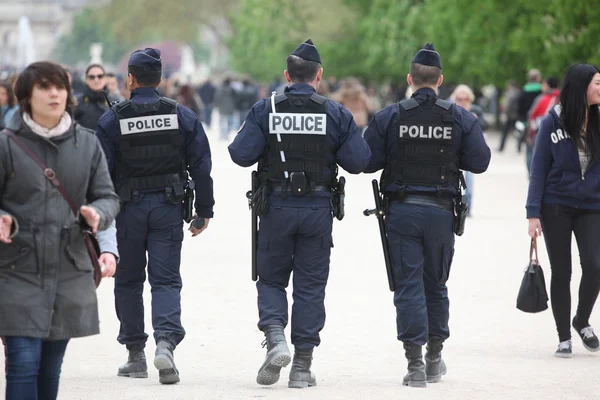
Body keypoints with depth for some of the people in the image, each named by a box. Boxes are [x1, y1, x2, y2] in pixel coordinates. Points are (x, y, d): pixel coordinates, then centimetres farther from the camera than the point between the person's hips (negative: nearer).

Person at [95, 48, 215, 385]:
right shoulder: (184, 116, 0)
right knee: (166, 280, 1)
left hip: (128, 208, -1)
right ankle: (166, 342, -22)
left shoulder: (112, 120, -6)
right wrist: (204, 211, 9)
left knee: (128, 282, 12)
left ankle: (136, 354, 18)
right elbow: (202, 167, 1)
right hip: (169, 207, 1)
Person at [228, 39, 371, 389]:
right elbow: (359, 162, -6)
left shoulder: (265, 110, -4)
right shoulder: (336, 114, -2)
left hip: (276, 206, 0)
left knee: (271, 279, 13)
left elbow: (242, 155, -10)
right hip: (318, 208, 0)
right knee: (310, 285, 6)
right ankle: (303, 366, 6)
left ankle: (275, 337, -12)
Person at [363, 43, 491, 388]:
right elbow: (480, 162, -1)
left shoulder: (390, 117, -5)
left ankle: (415, 363, -6)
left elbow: (367, 161, -5)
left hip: (402, 212, -2)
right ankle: (435, 357, 25)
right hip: (441, 213, 2)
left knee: (409, 286, 1)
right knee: (436, 285, 18)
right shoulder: (461, 119, -1)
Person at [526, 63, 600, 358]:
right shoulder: (552, 123, -5)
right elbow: (539, 170, -3)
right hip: (556, 207, -2)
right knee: (561, 273, 3)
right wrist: (533, 214, -8)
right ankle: (564, 337, 15)